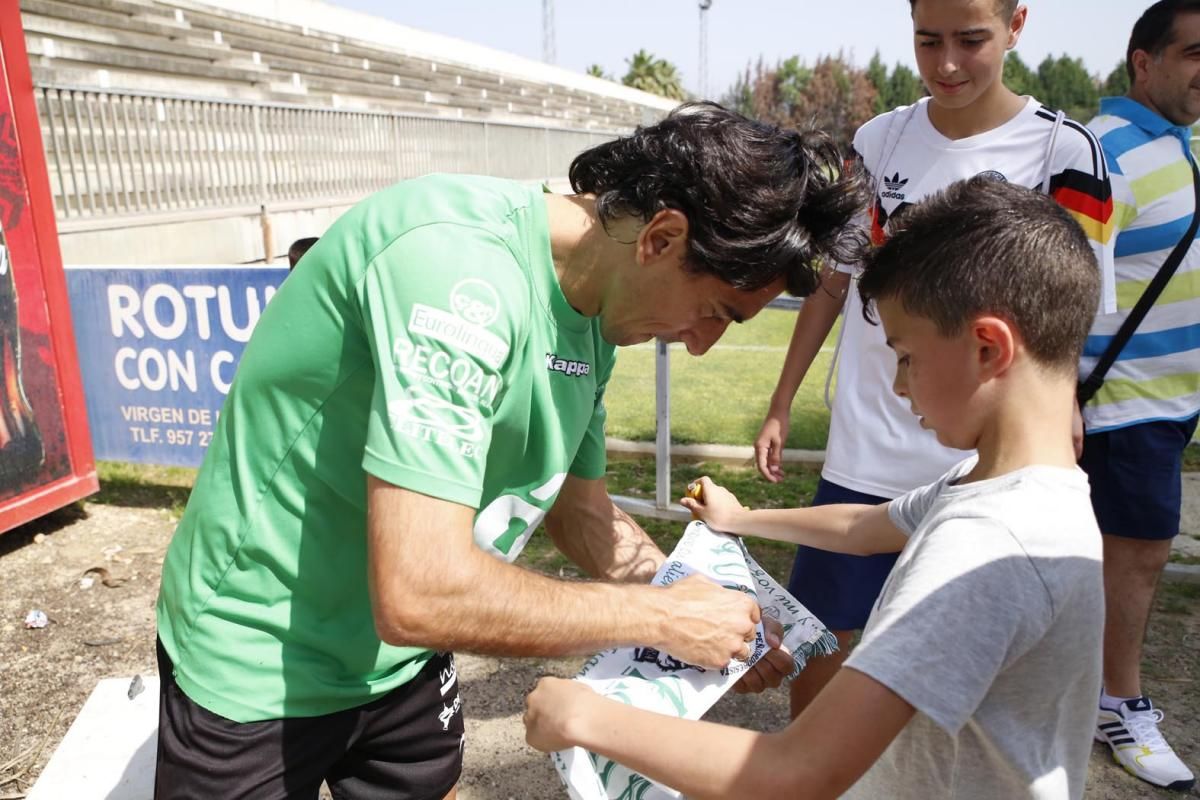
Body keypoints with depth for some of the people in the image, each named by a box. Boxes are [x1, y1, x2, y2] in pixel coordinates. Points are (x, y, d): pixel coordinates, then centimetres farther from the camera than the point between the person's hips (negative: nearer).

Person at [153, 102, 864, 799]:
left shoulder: (594, 319, -4)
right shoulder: (460, 266, -32)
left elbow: (585, 516, 8)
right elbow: (419, 594, -36)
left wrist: (726, 628, 0)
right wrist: (662, 616, -23)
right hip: (263, 671, -6)